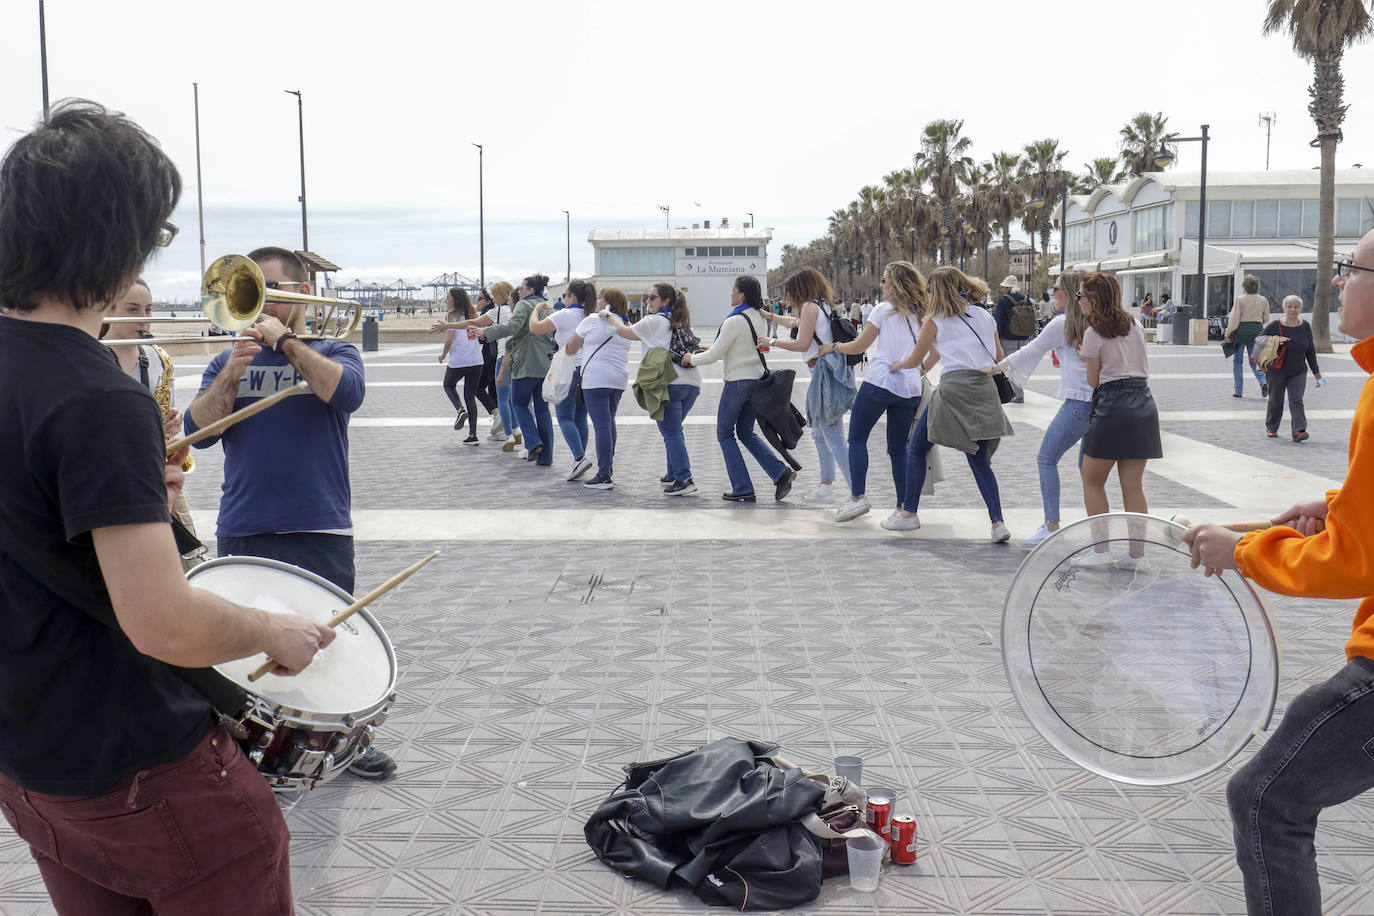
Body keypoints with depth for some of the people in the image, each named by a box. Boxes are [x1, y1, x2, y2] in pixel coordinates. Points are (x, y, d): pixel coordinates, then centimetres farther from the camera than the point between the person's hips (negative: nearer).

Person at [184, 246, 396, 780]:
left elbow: (347, 393, -17)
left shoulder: (332, 353, 6)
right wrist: (233, 372, -14)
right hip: (242, 533, 2)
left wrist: (284, 339, -12)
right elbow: (199, 431, -1)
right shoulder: (228, 362, 12)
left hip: (321, 533, -2)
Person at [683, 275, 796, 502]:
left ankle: (742, 488, 5)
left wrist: (692, 358, 5)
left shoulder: (734, 322, -18)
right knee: (746, 432, 19)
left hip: (738, 381, -8)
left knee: (725, 433, 7)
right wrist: (712, 350, 20)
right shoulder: (760, 318, 7)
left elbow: (714, 355, -13)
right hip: (757, 379, 8)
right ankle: (780, 472, 4)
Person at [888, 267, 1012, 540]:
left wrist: (897, 364, 31)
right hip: (985, 389, 5)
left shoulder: (936, 320, 3)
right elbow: (1000, 358, 19)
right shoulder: (985, 317, 15)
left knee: (917, 448, 12)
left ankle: (909, 513, 14)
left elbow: (915, 361, 10)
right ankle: (998, 523, -2)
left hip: (954, 388, -4)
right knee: (980, 461, 10)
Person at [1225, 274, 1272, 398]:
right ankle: (1263, 382, -13)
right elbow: (1266, 318, 9)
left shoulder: (1240, 300, -10)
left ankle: (1238, 391, 8)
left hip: (1241, 330, -3)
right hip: (1257, 331, 3)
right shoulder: (1263, 300, 2)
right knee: (1254, 361, 13)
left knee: (1237, 361, 9)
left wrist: (1228, 334, -4)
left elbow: (1234, 320, -12)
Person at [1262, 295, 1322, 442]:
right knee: (1276, 401, 11)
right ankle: (1271, 428, 30)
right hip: (1276, 372, -2)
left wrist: (1316, 371, 13)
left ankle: (1299, 431, -18)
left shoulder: (1305, 327, 4)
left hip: (1298, 372, 2)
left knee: (1296, 400, -10)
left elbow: (1310, 350, 11)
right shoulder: (1275, 326, -7)